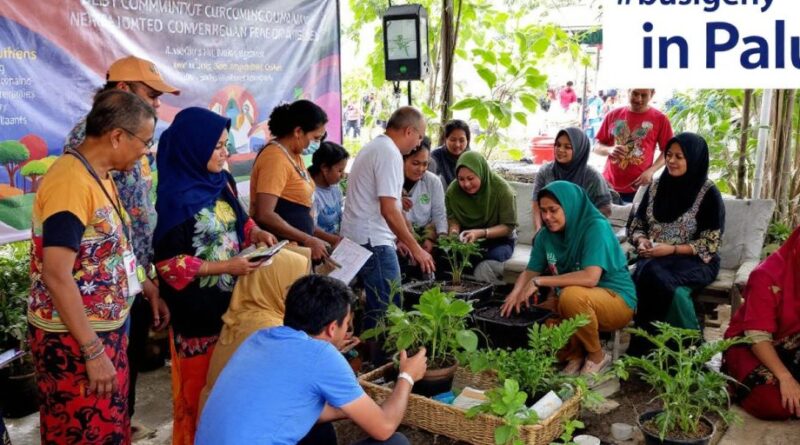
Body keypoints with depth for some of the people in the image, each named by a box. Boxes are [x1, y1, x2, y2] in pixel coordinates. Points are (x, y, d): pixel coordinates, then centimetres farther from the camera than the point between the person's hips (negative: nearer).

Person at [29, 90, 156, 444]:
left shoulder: (99, 176, 8)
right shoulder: (71, 181, -22)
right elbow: (56, 275, -27)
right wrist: (93, 352, -25)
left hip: (104, 330, 9)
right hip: (74, 341, -9)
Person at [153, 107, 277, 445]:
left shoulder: (223, 181, 4)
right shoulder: (175, 198, -17)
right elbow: (168, 263, -18)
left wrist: (256, 234, -2)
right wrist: (225, 267, -20)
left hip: (231, 300, 7)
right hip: (197, 309, -7)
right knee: (199, 386, 9)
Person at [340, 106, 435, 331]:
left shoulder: (372, 147, 17)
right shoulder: (389, 153, -15)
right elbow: (389, 210, -21)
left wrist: (401, 239, 26)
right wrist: (415, 248, -15)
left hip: (356, 237, 11)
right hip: (373, 241, -10)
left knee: (376, 306, 16)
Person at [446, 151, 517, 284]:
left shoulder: (502, 189, -17)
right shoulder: (453, 190, -10)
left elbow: (508, 226, -14)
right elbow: (453, 218, 3)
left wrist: (480, 233, -29)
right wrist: (454, 232, -21)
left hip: (498, 240, -3)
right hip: (467, 240, 3)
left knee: (484, 267, -34)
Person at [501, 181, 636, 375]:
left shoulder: (596, 227, -22)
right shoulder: (546, 235, -4)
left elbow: (590, 278, -33)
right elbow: (530, 272, 1)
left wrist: (539, 281, -31)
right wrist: (516, 292, -22)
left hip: (617, 300, -6)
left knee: (572, 296, -36)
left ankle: (597, 356, -10)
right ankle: (575, 356, 8)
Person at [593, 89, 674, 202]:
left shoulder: (660, 119, 0)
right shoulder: (613, 115, 6)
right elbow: (597, 147, 10)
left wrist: (650, 171, -11)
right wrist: (609, 150, -11)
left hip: (638, 189, -2)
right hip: (609, 186, 3)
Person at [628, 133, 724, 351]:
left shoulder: (708, 193, -4)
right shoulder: (657, 186, 10)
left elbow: (710, 244, -8)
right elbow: (636, 225, 14)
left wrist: (672, 249, -18)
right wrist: (642, 241, -9)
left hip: (695, 261, -4)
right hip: (654, 258, 4)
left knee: (655, 276, -35)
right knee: (648, 273, -32)